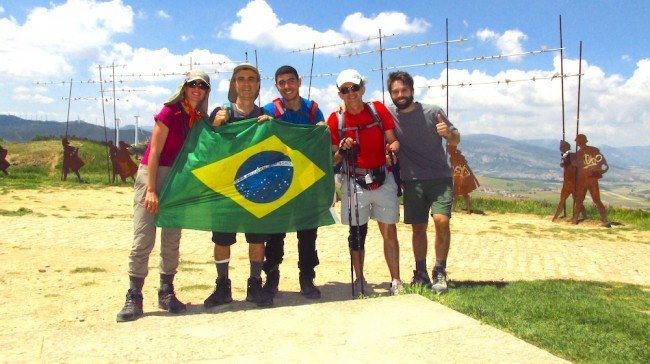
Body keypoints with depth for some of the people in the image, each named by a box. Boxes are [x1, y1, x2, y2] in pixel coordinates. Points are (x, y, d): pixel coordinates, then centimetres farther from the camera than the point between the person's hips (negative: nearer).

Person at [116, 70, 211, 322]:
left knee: (172, 239, 7)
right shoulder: (170, 112, -11)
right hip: (152, 175, -5)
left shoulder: (200, 119, 6)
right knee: (143, 239, -8)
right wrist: (151, 190, -17)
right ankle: (133, 299, -1)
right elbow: (155, 152, -13)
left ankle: (166, 293, 17)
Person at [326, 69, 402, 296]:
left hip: (383, 179, 0)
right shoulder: (336, 119, -1)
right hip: (354, 182, 0)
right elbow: (332, 159, 1)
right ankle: (359, 281, 22)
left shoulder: (378, 109, 1)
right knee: (357, 234, 8)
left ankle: (396, 282, 13)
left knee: (389, 233, 2)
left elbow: (393, 141, 3)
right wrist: (342, 151, -20)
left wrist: (392, 150, -19)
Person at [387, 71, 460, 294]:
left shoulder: (432, 112, -6)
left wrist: (449, 133, -20)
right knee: (418, 228, 6)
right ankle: (420, 274, 21)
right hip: (412, 181, 2)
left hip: (440, 178, -2)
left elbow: (456, 141, 1)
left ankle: (440, 273, -3)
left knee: (441, 221, -17)